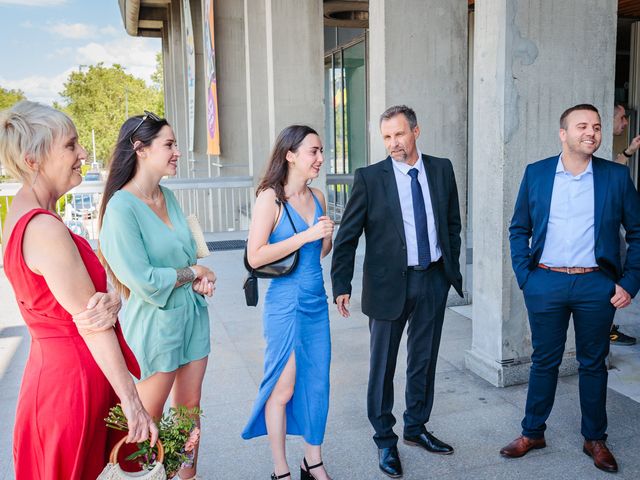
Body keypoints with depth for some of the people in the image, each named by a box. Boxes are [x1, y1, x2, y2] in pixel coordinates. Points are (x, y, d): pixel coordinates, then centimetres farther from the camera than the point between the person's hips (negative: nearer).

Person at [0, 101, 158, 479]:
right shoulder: (44, 229, -23)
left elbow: (93, 293, 4)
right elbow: (91, 326, -22)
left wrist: (111, 302, -19)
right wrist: (133, 404, -18)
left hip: (54, 365, 9)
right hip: (74, 375, -9)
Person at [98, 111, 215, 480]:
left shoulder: (168, 196, 4)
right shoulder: (122, 207, -19)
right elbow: (144, 281, -22)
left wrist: (200, 280, -6)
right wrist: (194, 273, -10)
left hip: (192, 313, 7)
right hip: (155, 322, -7)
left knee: (190, 406, 18)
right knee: (149, 418, 10)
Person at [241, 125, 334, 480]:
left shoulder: (317, 197, 8)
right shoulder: (270, 197, -11)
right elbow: (255, 256, -18)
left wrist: (328, 236, -4)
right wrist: (305, 235, -19)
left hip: (316, 301, 7)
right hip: (286, 303, -6)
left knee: (316, 383, 14)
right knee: (283, 388, 5)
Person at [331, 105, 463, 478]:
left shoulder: (441, 169, 3)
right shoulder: (370, 178, -8)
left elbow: (453, 223, 13)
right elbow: (347, 236, -7)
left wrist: (452, 266, 12)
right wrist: (342, 286, -10)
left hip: (434, 280, 4)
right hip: (390, 283, -3)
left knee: (424, 360, 17)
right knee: (383, 365, 8)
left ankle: (416, 427, 37)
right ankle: (385, 439, 27)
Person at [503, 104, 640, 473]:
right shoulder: (536, 174, 2)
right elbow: (519, 229, 7)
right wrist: (524, 275, -1)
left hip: (597, 285, 0)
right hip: (546, 284, 0)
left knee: (593, 363, 12)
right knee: (544, 361, 11)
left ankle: (595, 439, 30)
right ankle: (533, 433, 27)